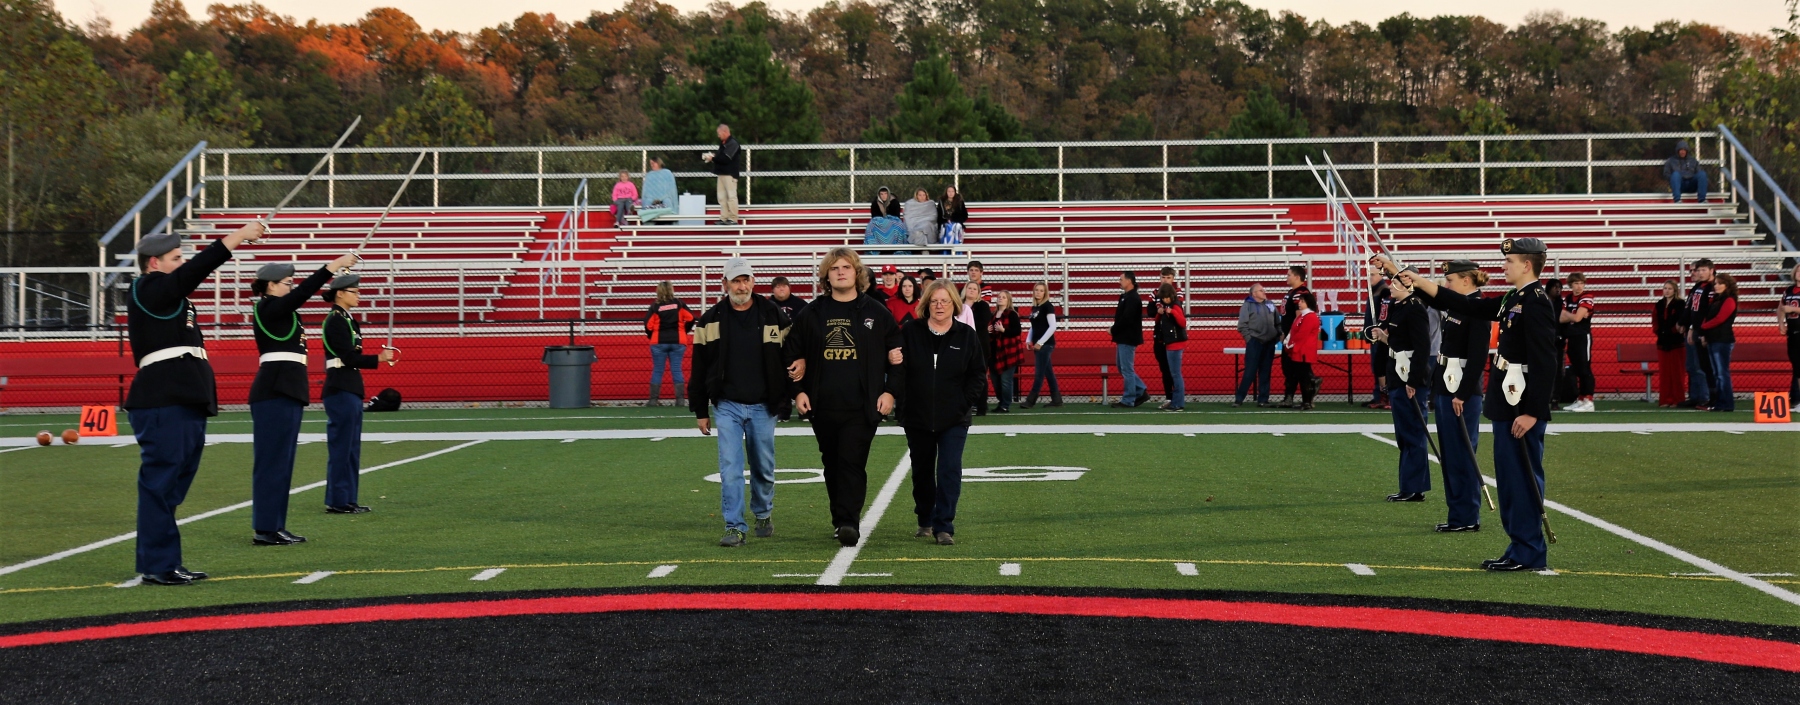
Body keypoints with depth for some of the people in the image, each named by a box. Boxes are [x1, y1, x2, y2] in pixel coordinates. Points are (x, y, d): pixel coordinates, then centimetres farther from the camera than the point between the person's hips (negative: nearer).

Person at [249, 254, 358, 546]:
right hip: (275, 391, -11)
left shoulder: (280, 311, 18)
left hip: (287, 390, 11)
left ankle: (274, 525, 16)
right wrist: (333, 266, -21)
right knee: (272, 459, -8)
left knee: (282, 460, 12)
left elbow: (302, 293, 22)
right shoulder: (267, 308, -11)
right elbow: (303, 292, -18)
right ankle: (265, 529, -5)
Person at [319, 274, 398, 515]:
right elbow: (349, 358, -17)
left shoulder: (347, 321, 16)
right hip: (341, 389, -10)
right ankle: (337, 501, -1)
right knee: (341, 446, -5)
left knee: (351, 447, 12)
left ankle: (347, 499, 16)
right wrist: (379, 358, -12)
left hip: (350, 389, 10)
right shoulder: (335, 321, -12)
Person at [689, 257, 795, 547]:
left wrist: (785, 399, 0)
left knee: (763, 467, 11)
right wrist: (700, 410, 5)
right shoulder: (711, 320, 2)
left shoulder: (774, 316, 0)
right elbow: (700, 368, 6)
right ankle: (734, 528, -6)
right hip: (727, 406, 0)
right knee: (730, 467, -9)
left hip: (763, 406, 0)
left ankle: (763, 513, 35)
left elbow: (789, 358, 5)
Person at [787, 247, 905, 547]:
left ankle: (849, 522, -15)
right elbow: (794, 355, 12)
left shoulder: (876, 314, 4)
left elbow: (898, 355, 7)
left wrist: (891, 391, -1)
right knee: (832, 465, 10)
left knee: (852, 463, -11)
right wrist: (799, 390, 3)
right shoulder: (811, 314, 8)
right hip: (823, 407, 3)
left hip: (862, 408, -3)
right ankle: (840, 519, 20)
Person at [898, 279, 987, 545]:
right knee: (922, 471, 13)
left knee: (950, 471, -11)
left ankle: (944, 526, -8)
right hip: (917, 418, 1)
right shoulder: (911, 331, -1)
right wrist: (904, 398, -15)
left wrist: (965, 402, -6)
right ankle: (925, 521, 31)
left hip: (953, 421, -1)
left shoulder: (966, 336, 0)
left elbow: (978, 374, 3)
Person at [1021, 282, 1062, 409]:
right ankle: (1057, 400, 13)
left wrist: (1041, 342, -17)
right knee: (1048, 373, 9)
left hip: (1046, 344, -8)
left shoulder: (1048, 307, -10)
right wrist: (1029, 340, 7)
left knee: (1039, 374, -7)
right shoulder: (1034, 307, 14)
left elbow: (1053, 327, -17)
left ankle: (1030, 401, -8)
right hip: (1037, 345, 8)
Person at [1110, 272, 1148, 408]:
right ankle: (1142, 392, 19)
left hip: (1128, 339, -10)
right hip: (1123, 339, 10)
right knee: (1123, 368, 15)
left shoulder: (1132, 298, -16)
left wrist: (1113, 330, -12)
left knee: (1127, 370, -5)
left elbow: (1126, 319, -24)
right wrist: (1116, 332, 3)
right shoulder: (1126, 297, 15)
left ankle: (1128, 401, 0)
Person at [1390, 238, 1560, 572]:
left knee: (1523, 478, -4)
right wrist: (1422, 284, 15)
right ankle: (1520, 548, 19)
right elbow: (1470, 308, 19)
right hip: (1507, 405, 10)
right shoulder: (1513, 300, 13)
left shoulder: (1536, 302, -17)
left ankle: (1529, 554, 2)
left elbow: (1545, 362, -22)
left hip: (1524, 407, -10)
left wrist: (1532, 412, -24)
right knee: (1509, 477, 13)